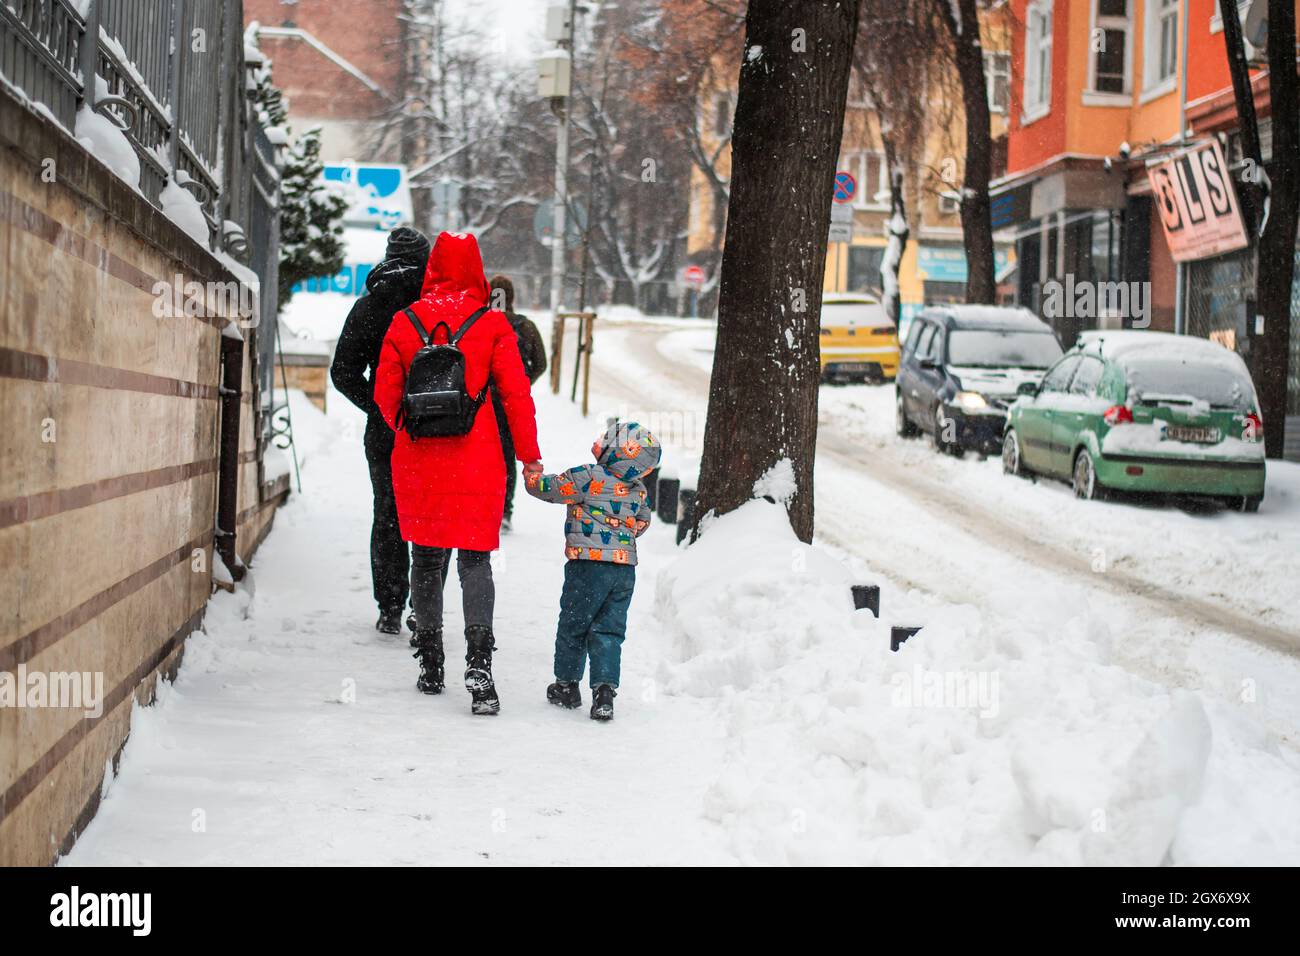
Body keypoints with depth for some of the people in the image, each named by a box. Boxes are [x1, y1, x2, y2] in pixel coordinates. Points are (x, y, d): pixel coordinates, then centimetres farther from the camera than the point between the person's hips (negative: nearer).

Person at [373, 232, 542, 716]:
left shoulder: (405, 322, 1)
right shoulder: (492, 325, -4)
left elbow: (385, 394, 5)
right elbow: (516, 394, -4)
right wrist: (529, 455, 5)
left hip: (416, 459, 2)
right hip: (476, 459, -2)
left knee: (426, 558, 13)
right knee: (475, 559, 1)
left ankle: (430, 667, 20)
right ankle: (478, 663, -15)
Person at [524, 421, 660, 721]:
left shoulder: (588, 477, -13)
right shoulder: (639, 490, 6)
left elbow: (548, 488, -5)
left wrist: (532, 475, 16)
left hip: (589, 564, -5)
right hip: (626, 568, 5)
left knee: (572, 626, 12)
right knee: (609, 631, 7)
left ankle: (567, 685, 23)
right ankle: (605, 691, -5)